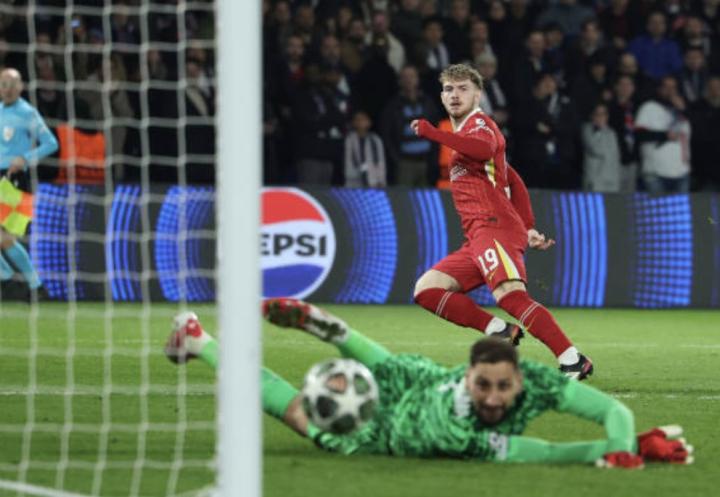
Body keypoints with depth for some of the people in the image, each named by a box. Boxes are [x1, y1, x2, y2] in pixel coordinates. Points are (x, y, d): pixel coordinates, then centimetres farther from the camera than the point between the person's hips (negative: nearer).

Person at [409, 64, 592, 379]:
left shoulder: (479, 122, 2)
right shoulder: (465, 133, 29)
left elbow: (485, 149, -25)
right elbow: (513, 182, 31)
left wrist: (432, 133, -23)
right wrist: (528, 229, 24)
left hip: (494, 227, -10)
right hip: (479, 237, 10)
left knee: (510, 296, -28)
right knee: (426, 290, 3)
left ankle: (573, 361, -36)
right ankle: (498, 330, -8)